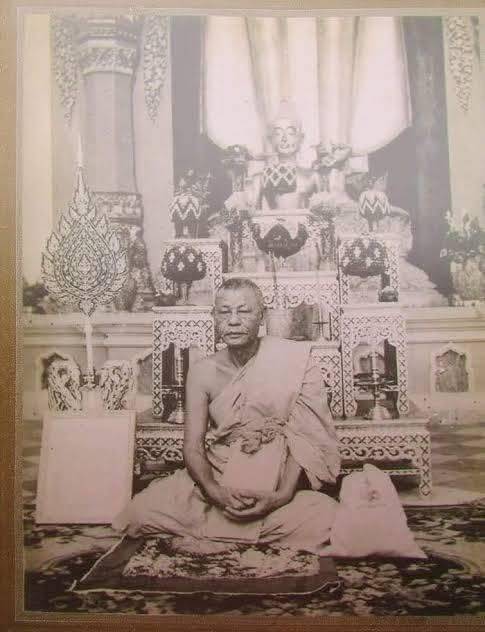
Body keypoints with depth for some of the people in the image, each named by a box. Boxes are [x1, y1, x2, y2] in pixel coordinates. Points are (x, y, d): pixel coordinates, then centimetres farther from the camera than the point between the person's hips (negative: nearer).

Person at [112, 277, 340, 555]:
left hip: (279, 487, -1)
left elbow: (302, 437, -10)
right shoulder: (203, 371, -1)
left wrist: (282, 495, -25)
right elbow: (193, 445, -4)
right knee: (141, 511, -19)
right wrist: (215, 492, -23)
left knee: (328, 521, -30)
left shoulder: (291, 361, -8)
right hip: (216, 482, 1)